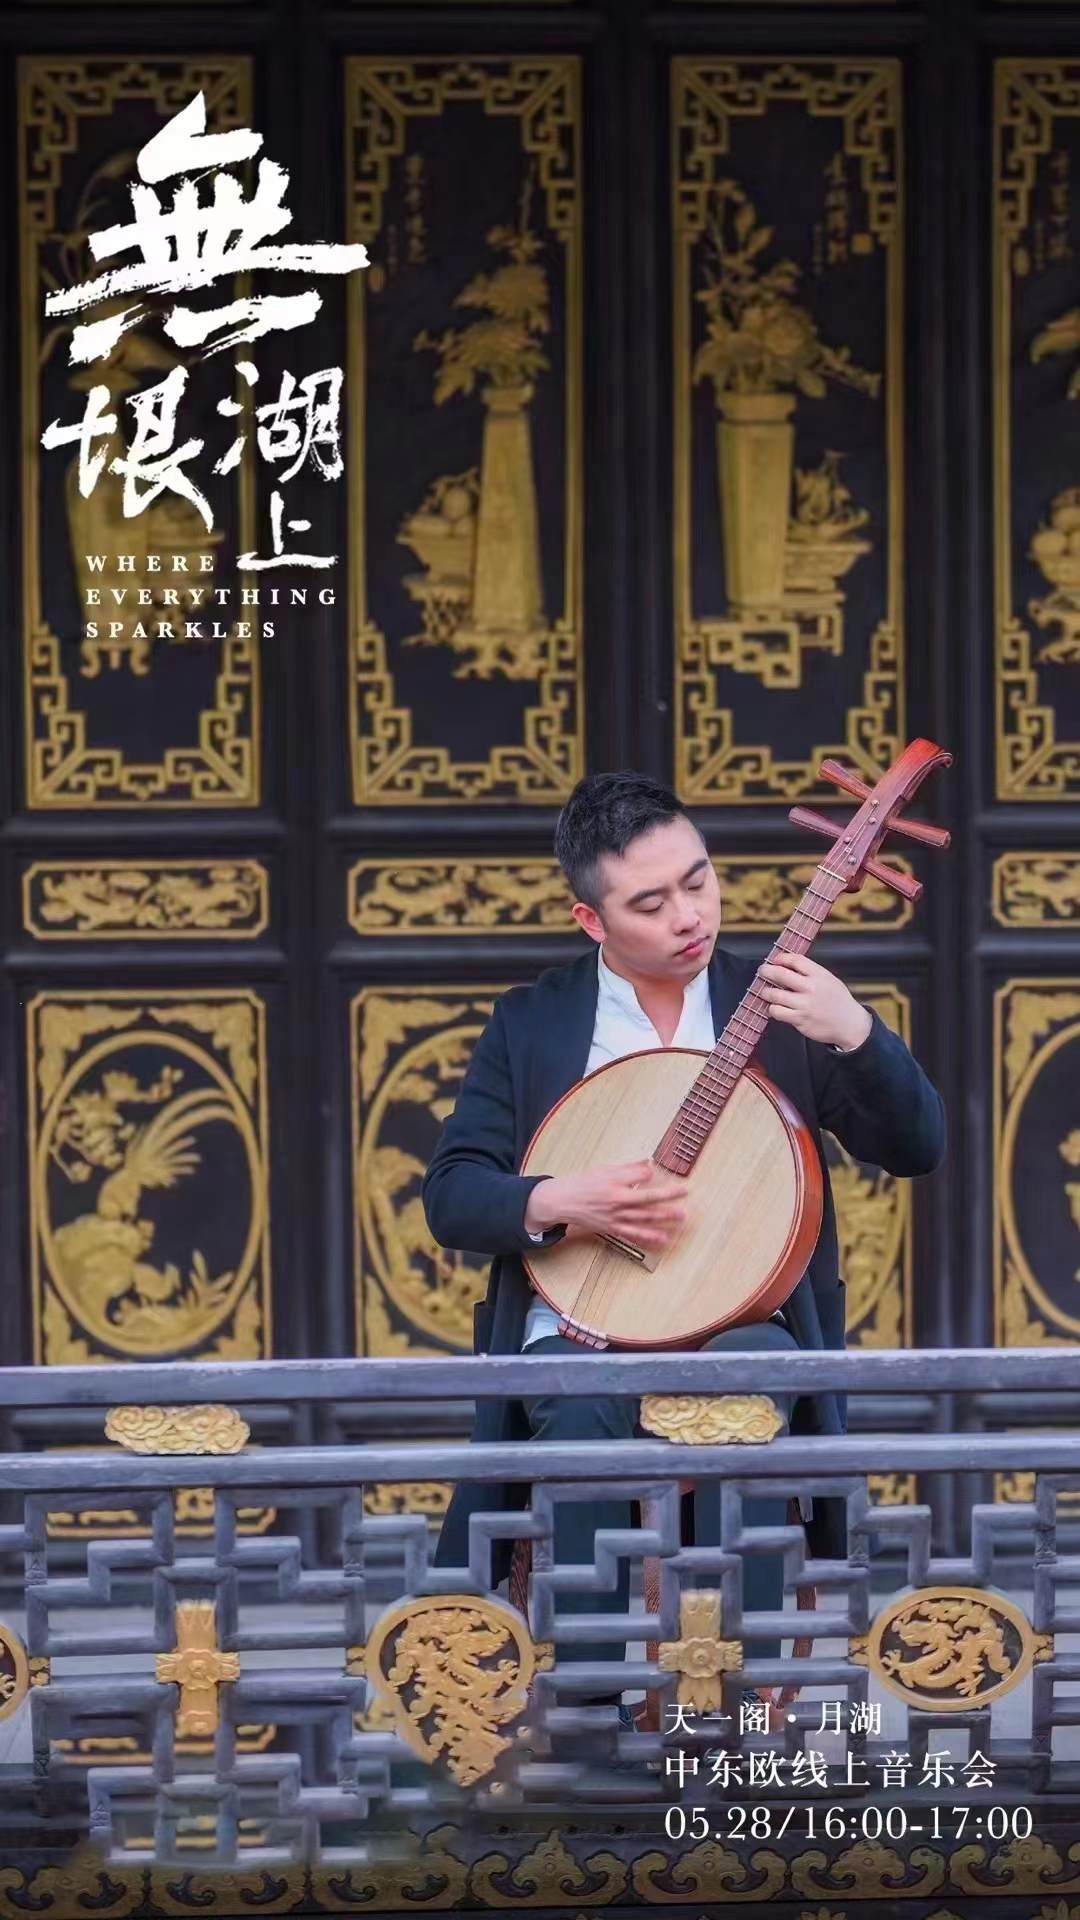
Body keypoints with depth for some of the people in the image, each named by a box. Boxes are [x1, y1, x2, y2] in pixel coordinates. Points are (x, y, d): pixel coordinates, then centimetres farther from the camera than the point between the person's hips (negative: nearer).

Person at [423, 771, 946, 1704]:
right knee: (586, 1404, -35)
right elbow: (451, 1195, 6)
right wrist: (562, 1201, -14)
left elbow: (917, 1148, 5)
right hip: (578, 1324, 0)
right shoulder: (531, 1023, 11)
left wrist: (853, 1030, -14)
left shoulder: (776, 1004, 10)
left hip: (740, 1320, 0)